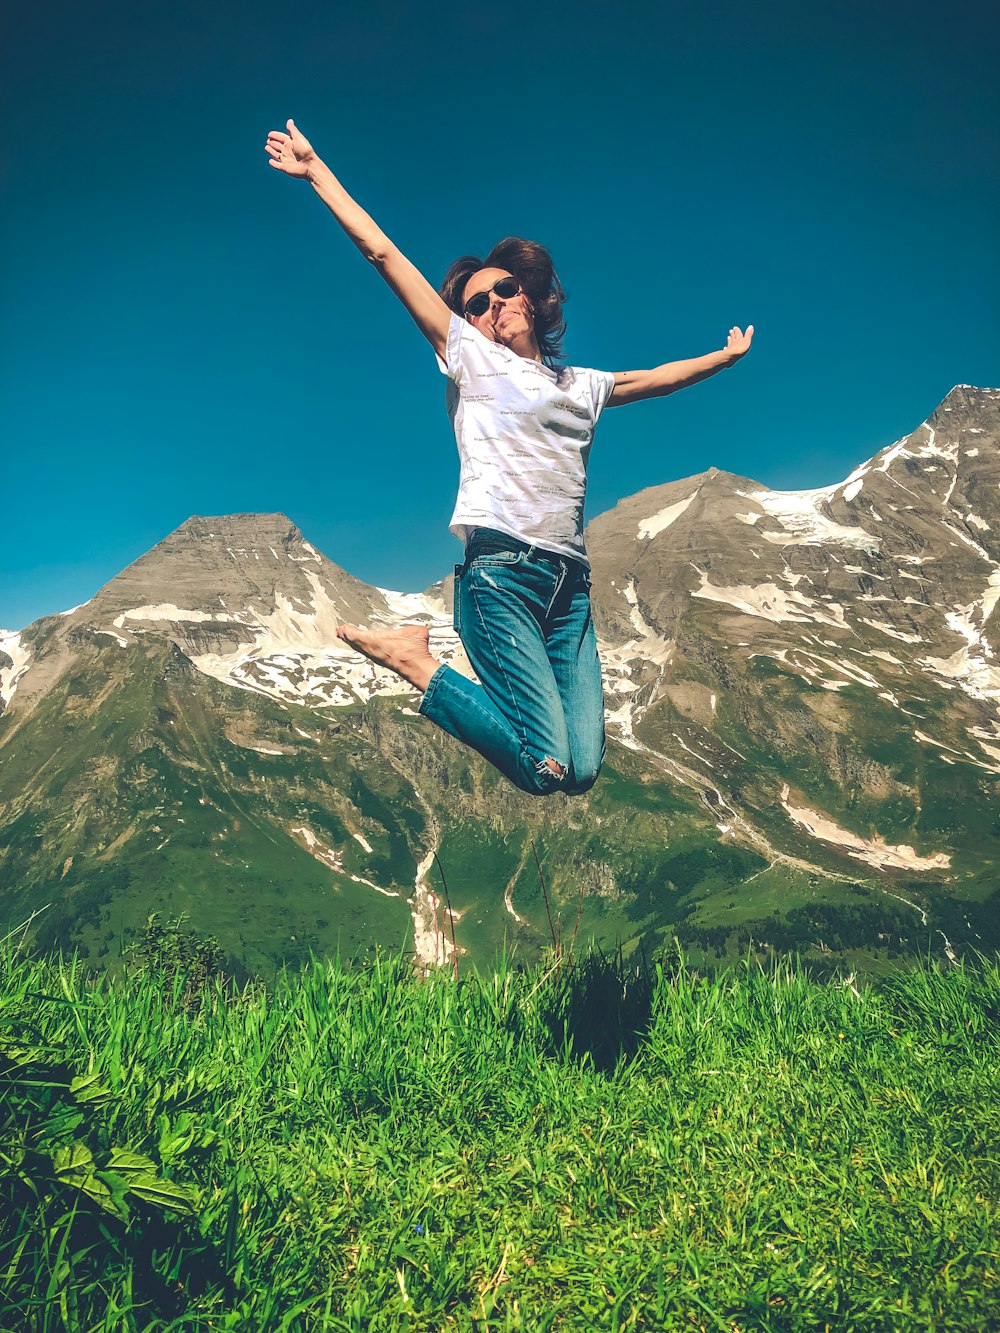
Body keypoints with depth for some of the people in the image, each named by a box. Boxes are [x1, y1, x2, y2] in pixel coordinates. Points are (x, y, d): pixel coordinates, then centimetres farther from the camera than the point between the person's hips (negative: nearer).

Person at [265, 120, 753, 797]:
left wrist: (726, 356, 54)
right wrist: (316, 169, 11)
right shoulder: (471, 357, 12)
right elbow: (383, 253, 11)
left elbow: (657, 378, 45)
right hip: (501, 568, -6)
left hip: (570, 581, 6)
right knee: (546, 768, -17)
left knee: (584, 772, -6)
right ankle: (416, 663, 3)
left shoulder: (582, 385, 26)